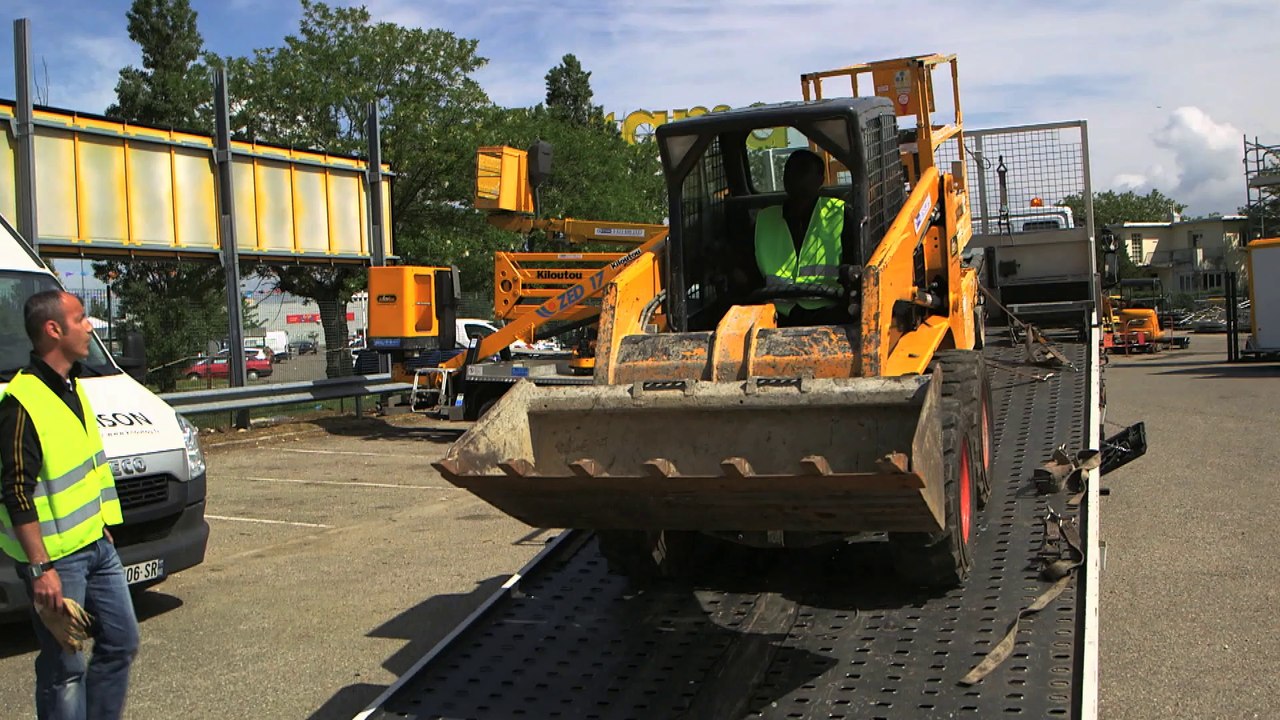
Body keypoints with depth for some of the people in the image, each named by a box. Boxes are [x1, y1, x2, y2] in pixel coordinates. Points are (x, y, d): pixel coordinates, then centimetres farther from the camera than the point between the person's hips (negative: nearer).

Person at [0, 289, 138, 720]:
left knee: (120, 642, 15)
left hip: (97, 544, 9)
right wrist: (40, 569, -22)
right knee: (65, 667, 1)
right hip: (57, 557, -9)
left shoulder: (72, 387, 11)